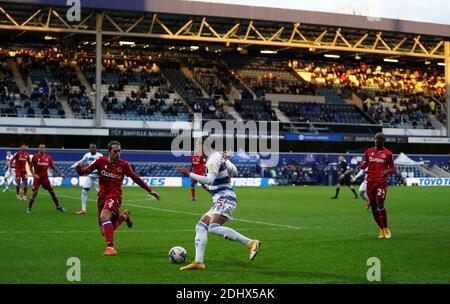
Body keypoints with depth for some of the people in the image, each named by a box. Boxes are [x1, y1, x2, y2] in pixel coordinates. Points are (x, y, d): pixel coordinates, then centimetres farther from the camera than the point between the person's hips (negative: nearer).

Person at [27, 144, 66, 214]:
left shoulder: (48, 157, 2)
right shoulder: (35, 157, -6)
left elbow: (53, 167, 10)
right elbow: (30, 167, -1)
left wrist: (61, 174, 3)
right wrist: (34, 174, -15)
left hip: (45, 178, 3)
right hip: (37, 178, -3)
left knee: (52, 192, 6)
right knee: (34, 193, -12)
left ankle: (58, 207, 19)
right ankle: (29, 208, -1)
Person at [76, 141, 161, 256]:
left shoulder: (123, 165, -5)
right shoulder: (101, 161, -3)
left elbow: (135, 178, 5)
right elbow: (86, 170, 1)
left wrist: (150, 191, 8)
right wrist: (79, 170, -24)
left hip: (114, 195, -4)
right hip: (102, 196, 4)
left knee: (104, 216, -32)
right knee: (105, 230, 7)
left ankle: (110, 247, -30)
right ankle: (124, 216, 34)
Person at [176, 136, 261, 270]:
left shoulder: (213, 160, -11)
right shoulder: (220, 157, 16)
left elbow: (209, 180, -24)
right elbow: (234, 171, 24)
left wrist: (189, 174, -23)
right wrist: (226, 160, 41)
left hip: (225, 199, -10)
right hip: (221, 200, 10)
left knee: (214, 228, -26)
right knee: (200, 226, 6)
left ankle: (251, 243, -26)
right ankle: (198, 262, 0)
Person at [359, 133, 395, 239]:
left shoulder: (387, 154, 0)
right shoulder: (369, 151, 10)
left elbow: (392, 168, 5)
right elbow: (365, 163, 20)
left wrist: (387, 171, -17)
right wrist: (361, 166, -2)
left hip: (381, 182, -4)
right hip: (370, 181, 4)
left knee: (380, 205, -15)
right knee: (374, 207, 5)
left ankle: (386, 229, 1)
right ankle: (382, 229, 18)